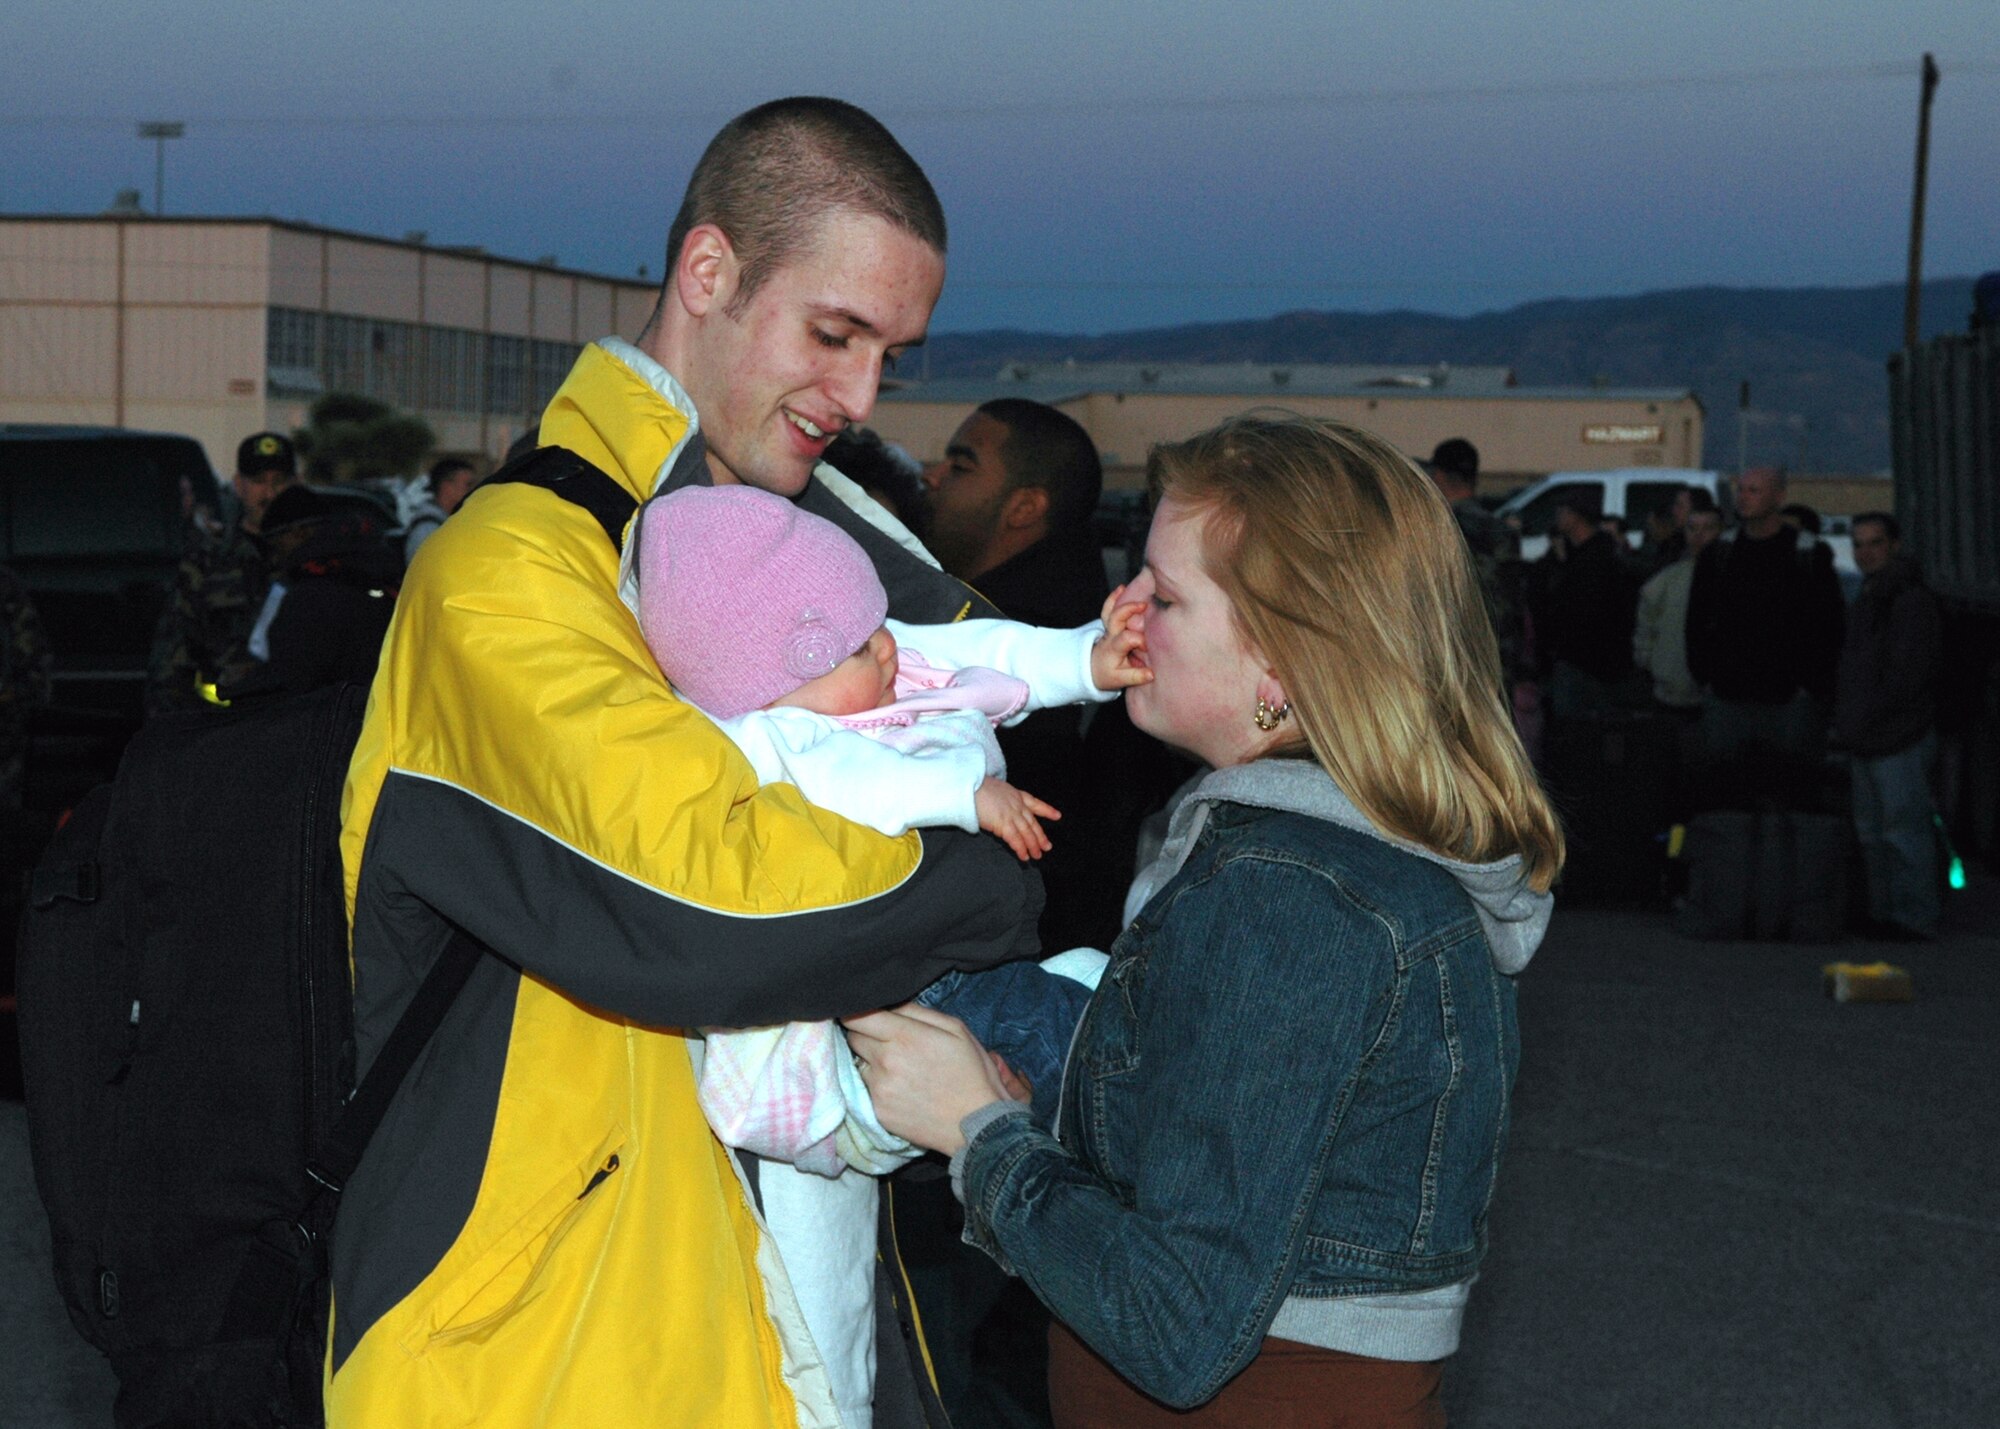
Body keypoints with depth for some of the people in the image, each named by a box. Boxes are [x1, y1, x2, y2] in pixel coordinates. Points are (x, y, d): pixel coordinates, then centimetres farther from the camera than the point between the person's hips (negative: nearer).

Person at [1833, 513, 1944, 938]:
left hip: (1902, 738, -10)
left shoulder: (1912, 600, -11)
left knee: (1904, 829, -7)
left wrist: (1862, 719, -13)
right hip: (1864, 741, 10)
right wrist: (1842, 719, 12)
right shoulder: (1865, 602, 19)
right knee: (1871, 831, 13)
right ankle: (1883, 912, 21)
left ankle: (1914, 916, -2)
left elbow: (1908, 674, -16)